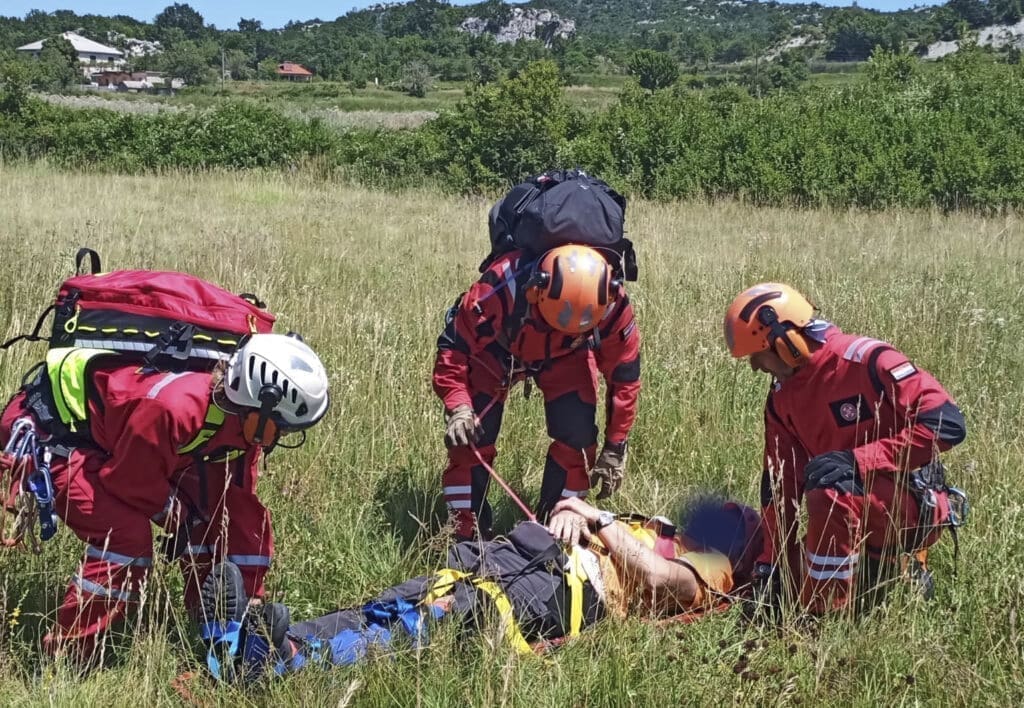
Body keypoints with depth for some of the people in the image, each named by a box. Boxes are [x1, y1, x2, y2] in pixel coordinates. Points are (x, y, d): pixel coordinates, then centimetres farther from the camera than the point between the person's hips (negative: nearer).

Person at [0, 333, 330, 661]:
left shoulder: (243, 422, -11)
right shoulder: (173, 408, -39)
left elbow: (240, 507, -3)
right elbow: (130, 480, -27)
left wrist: (250, 600, -2)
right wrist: (180, 513, -8)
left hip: (110, 440, 9)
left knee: (213, 517, 1)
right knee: (128, 533, -25)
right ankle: (67, 652, -12)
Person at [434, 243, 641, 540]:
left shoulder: (613, 307, -34)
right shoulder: (500, 288, -43)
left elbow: (624, 376, -17)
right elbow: (453, 346, -30)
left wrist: (615, 448, -12)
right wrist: (458, 407, -43)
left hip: (567, 356, 2)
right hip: (496, 351, -1)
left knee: (577, 439, -13)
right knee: (471, 438, -12)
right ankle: (466, 536, 3)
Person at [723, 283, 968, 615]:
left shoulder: (866, 360, -20)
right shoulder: (781, 398, 4)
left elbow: (947, 423, -26)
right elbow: (781, 484, 8)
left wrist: (858, 460, -31)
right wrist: (772, 565, 3)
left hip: (915, 504, -8)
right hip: (861, 523, 8)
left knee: (828, 498, -34)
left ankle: (827, 618, -18)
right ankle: (897, 566, 19)